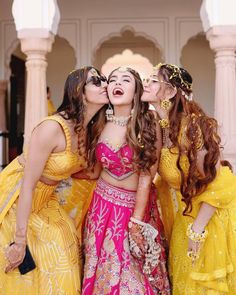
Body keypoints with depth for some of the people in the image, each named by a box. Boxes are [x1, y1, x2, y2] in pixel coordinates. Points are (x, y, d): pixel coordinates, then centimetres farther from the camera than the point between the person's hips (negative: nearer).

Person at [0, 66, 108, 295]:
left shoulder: (91, 130, -5)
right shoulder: (53, 127, -29)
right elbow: (27, 185, -27)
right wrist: (20, 240, -25)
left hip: (43, 200, 7)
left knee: (61, 253, 8)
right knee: (20, 266, 1)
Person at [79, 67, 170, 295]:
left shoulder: (148, 127, -12)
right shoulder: (101, 125, -1)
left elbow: (145, 178, -13)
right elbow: (94, 172, 6)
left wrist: (135, 223, -13)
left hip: (137, 205, -3)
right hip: (103, 205, 3)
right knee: (103, 273, 12)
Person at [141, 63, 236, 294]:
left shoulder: (192, 123, -26)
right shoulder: (158, 127, -3)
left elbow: (216, 183, -24)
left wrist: (197, 230, -20)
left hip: (214, 214, -7)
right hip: (186, 213, 7)